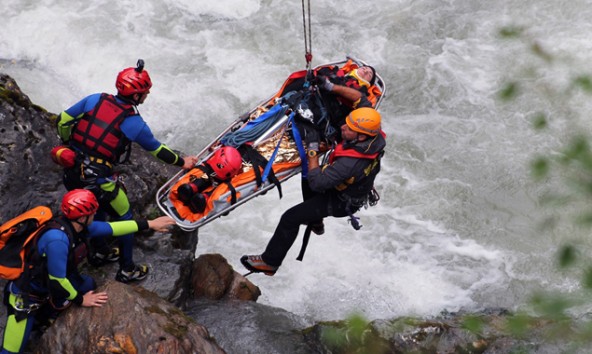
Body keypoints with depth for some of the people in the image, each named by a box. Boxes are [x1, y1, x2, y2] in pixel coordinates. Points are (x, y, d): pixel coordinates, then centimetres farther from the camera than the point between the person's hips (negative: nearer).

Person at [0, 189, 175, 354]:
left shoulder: (77, 225, -10)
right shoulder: (57, 239, -35)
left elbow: (111, 228, 3)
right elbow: (57, 281, -27)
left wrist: (149, 224, 7)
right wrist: (81, 300, -11)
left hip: (46, 286, 9)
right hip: (25, 296, -9)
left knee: (88, 283, 11)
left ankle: (43, 317, 21)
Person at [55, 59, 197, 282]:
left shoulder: (95, 100, -2)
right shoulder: (135, 123, -11)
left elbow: (62, 120, 5)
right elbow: (157, 150, 4)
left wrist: (69, 144, 23)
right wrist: (182, 162, 21)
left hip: (71, 174, 6)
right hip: (99, 182, -6)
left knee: (98, 208, 32)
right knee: (124, 218, 18)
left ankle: (99, 252, 51)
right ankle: (127, 270, 29)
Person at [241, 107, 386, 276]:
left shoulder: (350, 163, -45)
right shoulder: (375, 137, -24)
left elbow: (317, 182, -33)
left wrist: (313, 152, -27)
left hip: (340, 202, -8)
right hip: (357, 188, 8)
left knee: (289, 219, -2)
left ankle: (270, 262, 16)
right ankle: (314, 221, 57)